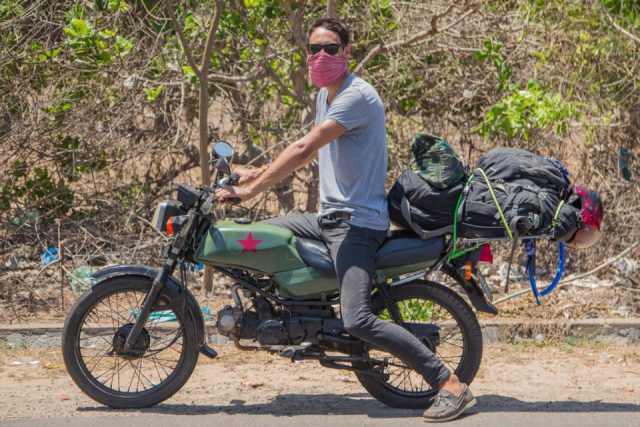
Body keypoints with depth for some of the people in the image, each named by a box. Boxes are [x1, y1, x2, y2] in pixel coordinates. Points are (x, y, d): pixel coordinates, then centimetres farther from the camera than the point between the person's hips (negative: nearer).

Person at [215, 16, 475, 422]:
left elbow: (305, 149, -22)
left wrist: (252, 189, -23)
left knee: (358, 320, -24)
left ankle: (451, 384, -21)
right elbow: (311, 154, 28)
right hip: (328, 217, 10)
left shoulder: (357, 96, -16)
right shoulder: (325, 95, 16)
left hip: (357, 222, -10)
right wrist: (262, 174, 19)